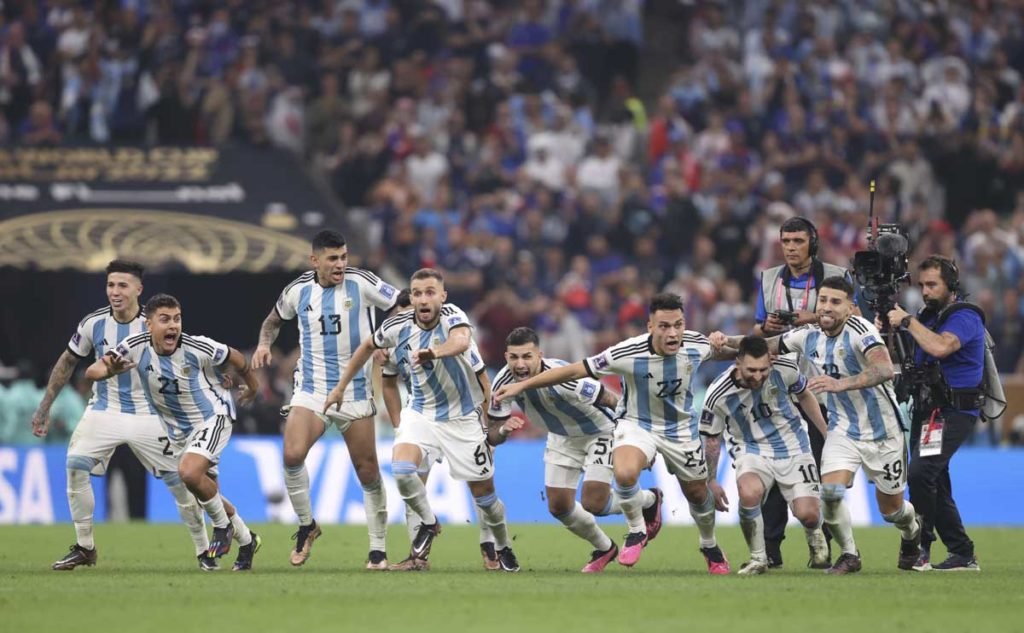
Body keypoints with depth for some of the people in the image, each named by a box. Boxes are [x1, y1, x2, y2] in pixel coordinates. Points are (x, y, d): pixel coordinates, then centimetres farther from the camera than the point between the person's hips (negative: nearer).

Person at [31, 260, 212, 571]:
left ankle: (204, 552, 13)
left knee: (180, 481, -5)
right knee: (75, 466, -18)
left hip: (148, 415, -2)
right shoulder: (93, 323, -8)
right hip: (104, 411, 2)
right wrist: (44, 408, 9)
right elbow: (67, 362, 7)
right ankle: (84, 548, -4)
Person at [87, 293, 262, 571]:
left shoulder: (197, 348, -24)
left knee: (189, 472, -29)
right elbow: (91, 372, -16)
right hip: (177, 430, 5)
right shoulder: (136, 348, -17)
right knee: (206, 492, 13)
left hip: (212, 416, -5)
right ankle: (246, 541, 36)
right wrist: (109, 370, -40)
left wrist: (252, 385, 14)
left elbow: (235, 358, -4)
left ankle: (223, 526, -3)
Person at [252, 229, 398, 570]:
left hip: (355, 391, -1)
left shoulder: (361, 283, -7)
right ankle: (306, 525, 1)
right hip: (311, 390, 1)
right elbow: (274, 319, 20)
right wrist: (264, 343, 2)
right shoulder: (298, 290, 1)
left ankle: (377, 549, 15)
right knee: (292, 455, -21)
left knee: (368, 471, 1)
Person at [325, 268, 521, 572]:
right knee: (401, 468, -23)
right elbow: (368, 346, 10)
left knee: (483, 490, 4)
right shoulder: (398, 327, -12)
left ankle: (504, 548, 30)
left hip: (463, 416, -3)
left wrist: (435, 352, -69)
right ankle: (428, 523, 3)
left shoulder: (452, 316, -24)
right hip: (421, 413, 3)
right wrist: (341, 386, 15)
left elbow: (461, 341, -48)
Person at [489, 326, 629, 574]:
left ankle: (648, 501, 19)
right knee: (558, 506, 4)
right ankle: (604, 549, 31)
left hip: (599, 431, -6)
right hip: (562, 438, 6)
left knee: (593, 504, -13)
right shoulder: (504, 382, -22)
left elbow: (609, 400, -26)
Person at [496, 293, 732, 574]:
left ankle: (710, 547, 48)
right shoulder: (628, 354, -30)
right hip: (637, 424, -3)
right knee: (624, 474, -32)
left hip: (681, 429, 3)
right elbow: (575, 370, -23)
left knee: (698, 494, 15)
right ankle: (637, 529, -1)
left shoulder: (698, 345, -19)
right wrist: (522, 385, -22)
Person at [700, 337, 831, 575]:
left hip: (792, 446, 2)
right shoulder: (719, 394, -21)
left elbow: (805, 396, 7)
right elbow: (711, 438, -3)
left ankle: (815, 536, 30)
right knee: (749, 492, -35)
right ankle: (758, 558, -11)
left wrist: (827, 433, 12)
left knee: (808, 514, -12)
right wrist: (711, 481, 1)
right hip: (751, 449, -2)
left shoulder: (785, 369, -17)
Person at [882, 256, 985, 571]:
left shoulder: (965, 317, -10)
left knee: (920, 473, -24)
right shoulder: (929, 315, 16)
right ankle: (963, 554, 17)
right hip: (928, 409, 9)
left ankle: (920, 545, -17)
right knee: (934, 485, 11)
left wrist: (907, 321, -18)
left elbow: (940, 347, -29)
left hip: (953, 412, -9)